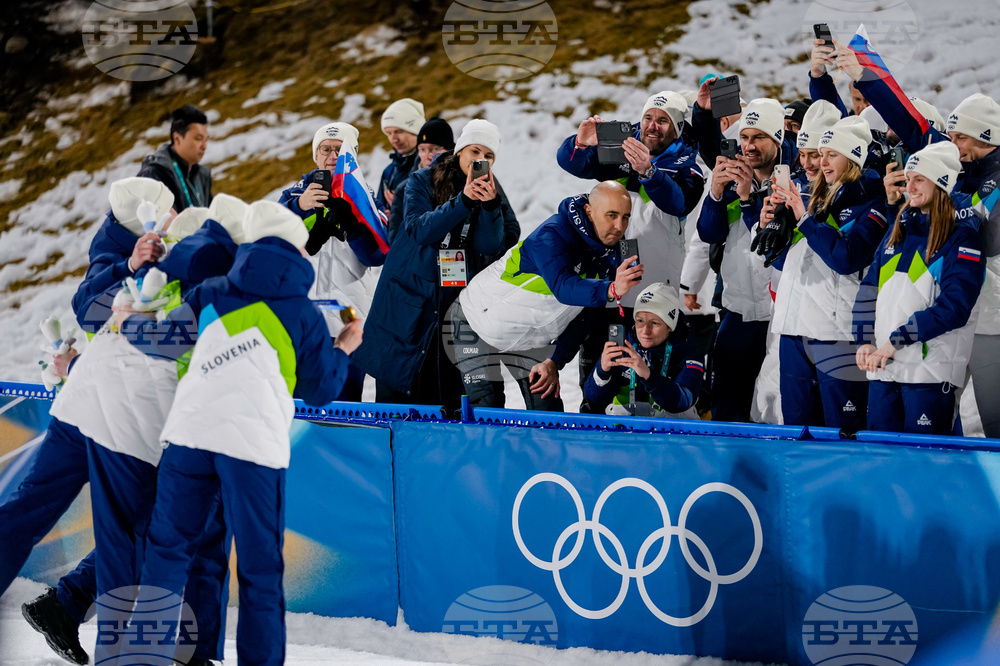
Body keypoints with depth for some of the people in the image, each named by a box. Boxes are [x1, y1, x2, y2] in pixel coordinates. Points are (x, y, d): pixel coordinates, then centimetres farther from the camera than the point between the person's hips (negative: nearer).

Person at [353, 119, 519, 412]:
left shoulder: (493, 193, 6)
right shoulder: (423, 182, 0)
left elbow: (490, 248, -7)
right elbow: (420, 230, -17)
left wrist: (490, 206, -22)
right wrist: (463, 201, -27)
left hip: (457, 306, 2)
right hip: (409, 297, -2)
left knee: (443, 398, 0)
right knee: (394, 390, 0)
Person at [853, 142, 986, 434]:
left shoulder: (962, 239, -5)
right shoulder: (898, 229, 17)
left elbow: (953, 307, -14)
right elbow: (869, 288, 17)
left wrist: (896, 341, -15)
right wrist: (864, 341, 3)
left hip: (930, 373, -6)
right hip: (882, 366, 6)